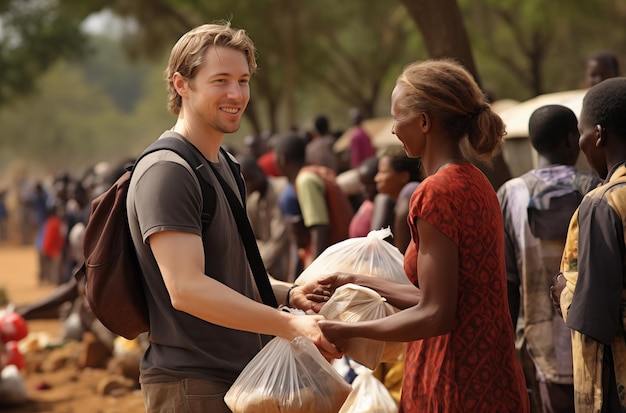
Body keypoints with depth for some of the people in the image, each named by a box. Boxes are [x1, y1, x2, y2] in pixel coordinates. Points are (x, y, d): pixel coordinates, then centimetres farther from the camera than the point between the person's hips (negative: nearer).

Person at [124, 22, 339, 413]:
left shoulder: (223, 165, 15)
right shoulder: (166, 172, -17)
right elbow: (186, 288, -26)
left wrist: (289, 293, 4)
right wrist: (290, 325, -29)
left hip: (241, 377, 9)